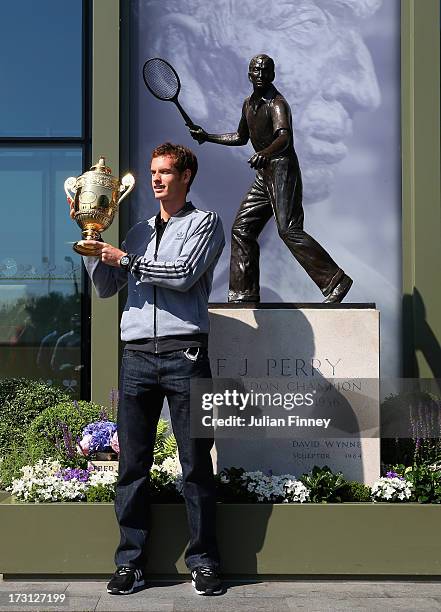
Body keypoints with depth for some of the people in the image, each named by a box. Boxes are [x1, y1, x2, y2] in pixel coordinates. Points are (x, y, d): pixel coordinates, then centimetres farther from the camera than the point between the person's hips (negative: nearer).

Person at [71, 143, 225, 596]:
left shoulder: (204, 223, 8)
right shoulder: (139, 232, 23)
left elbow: (183, 275, -8)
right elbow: (106, 287, 23)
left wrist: (124, 258, -3)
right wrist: (92, 241, 12)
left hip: (185, 353, -4)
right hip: (138, 354, 4)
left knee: (196, 463, -1)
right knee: (132, 463, 2)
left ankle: (203, 562, 7)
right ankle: (129, 563, 8)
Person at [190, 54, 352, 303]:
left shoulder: (277, 103, -12)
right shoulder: (249, 104, 16)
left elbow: (284, 137, -30)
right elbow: (241, 138, 31)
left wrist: (265, 153, -49)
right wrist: (207, 137, 29)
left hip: (283, 170, -9)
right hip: (265, 176, 9)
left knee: (288, 229, -21)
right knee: (242, 229, 9)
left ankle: (335, 281, -19)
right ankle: (244, 294, 16)